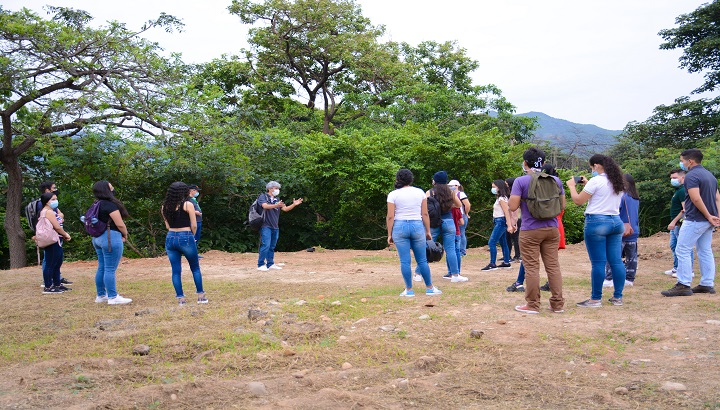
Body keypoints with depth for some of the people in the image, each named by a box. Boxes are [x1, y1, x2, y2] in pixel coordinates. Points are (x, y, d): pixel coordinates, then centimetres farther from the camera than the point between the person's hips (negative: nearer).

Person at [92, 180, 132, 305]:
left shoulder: (97, 205, 14)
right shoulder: (110, 204, -15)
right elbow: (120, 224, -15)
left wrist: (121, 235, 13)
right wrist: (125, 235, 4)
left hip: (98, 238, 10)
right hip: (111, 238, -9)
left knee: (102, 268, 14)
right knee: (110, 269, -7)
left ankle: (101, 295, 20)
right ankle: (113, 297, -3)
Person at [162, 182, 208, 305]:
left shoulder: (165, 206, 8)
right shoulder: (188, 204, -6)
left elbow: (167, 225, 11)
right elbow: (194, 225, -6)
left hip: (170, 238, 4)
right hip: (185, 238, -4)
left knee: (176, 270, 8)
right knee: (195, 268, 10)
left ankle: (180, 298, 8)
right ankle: (200, 296, 12)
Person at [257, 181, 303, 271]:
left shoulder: (277, 199, 18)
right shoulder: (263, 196, -1)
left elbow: (285, 209, 11)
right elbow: (265, 206, -20)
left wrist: (294, 204, -7)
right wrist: (276, 205, -36)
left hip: (275, 227, 7)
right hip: (266, 226, -7)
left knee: (272, 246, 10)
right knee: (266, 245, -12)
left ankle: (270, 264, 18)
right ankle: (261, 265, -6)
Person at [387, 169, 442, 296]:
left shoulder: (393, 195, -2)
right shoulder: (420, 192, 5)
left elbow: (390, 217, -5)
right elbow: (425, 214, 4)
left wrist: (389, 234, 0)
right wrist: (428, 231, 10)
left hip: (400, 227, -2)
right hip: (417, 226, 2)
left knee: (404, 261, 3)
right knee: (422, 260, 10)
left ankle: (409, 290, 7)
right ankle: (430, 288, 17)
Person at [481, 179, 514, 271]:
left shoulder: (502, 199, -14)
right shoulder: (499, 198, 14)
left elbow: (507, 212, -19)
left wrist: (509, 225, -24)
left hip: (501, 221, -10)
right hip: (498, 222, 10)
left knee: (491, 243, -11)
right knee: (503, 243, 13)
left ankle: (492, 264, -11)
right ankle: (506, 262, 19)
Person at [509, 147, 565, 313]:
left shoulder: (521, 181, -9)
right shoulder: (555, 180, 5)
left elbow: (512, 206, -13)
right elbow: (562, 205, 11)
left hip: (530, 231, -4)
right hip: (552, 229, 5)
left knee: (531, 268, 2)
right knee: (553, 266, 10)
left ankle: (533, 305, 8)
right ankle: (558, 304, 15)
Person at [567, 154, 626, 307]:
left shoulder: (596, 181, -11)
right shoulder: (618, 182, 13)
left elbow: (578, 201, -7)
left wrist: (572, 186, 8)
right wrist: (587, 184, 26)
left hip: (597, 222, -8)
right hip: (616, 222, 8)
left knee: (598, 263, -4)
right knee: (616, 261, 9)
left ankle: (596, 299, 1)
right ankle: (618, 297, 14)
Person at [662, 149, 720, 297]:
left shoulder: (691, 175, -13)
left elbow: (696, 198, -23)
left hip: (695, 220, -9)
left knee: (682, 250, -5)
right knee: (705, 251, 13)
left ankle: (683, 285, -7)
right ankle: (707, 284, 16)